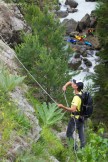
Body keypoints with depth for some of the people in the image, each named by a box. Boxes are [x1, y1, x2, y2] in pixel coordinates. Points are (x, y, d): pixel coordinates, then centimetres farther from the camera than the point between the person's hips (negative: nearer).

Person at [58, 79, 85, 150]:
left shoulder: (76, 97, -29)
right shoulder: (81, 93, -3)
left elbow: (73, 109, -40)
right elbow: (70, 82, 7)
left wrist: (63, 107, -45)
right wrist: (65, 86, -10)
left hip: (75, 118, -8)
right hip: (82, 117, 8)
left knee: (69, 133, 7)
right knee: (81, 134, 18)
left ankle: (74, 147, 6)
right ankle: (83, 147, 25)